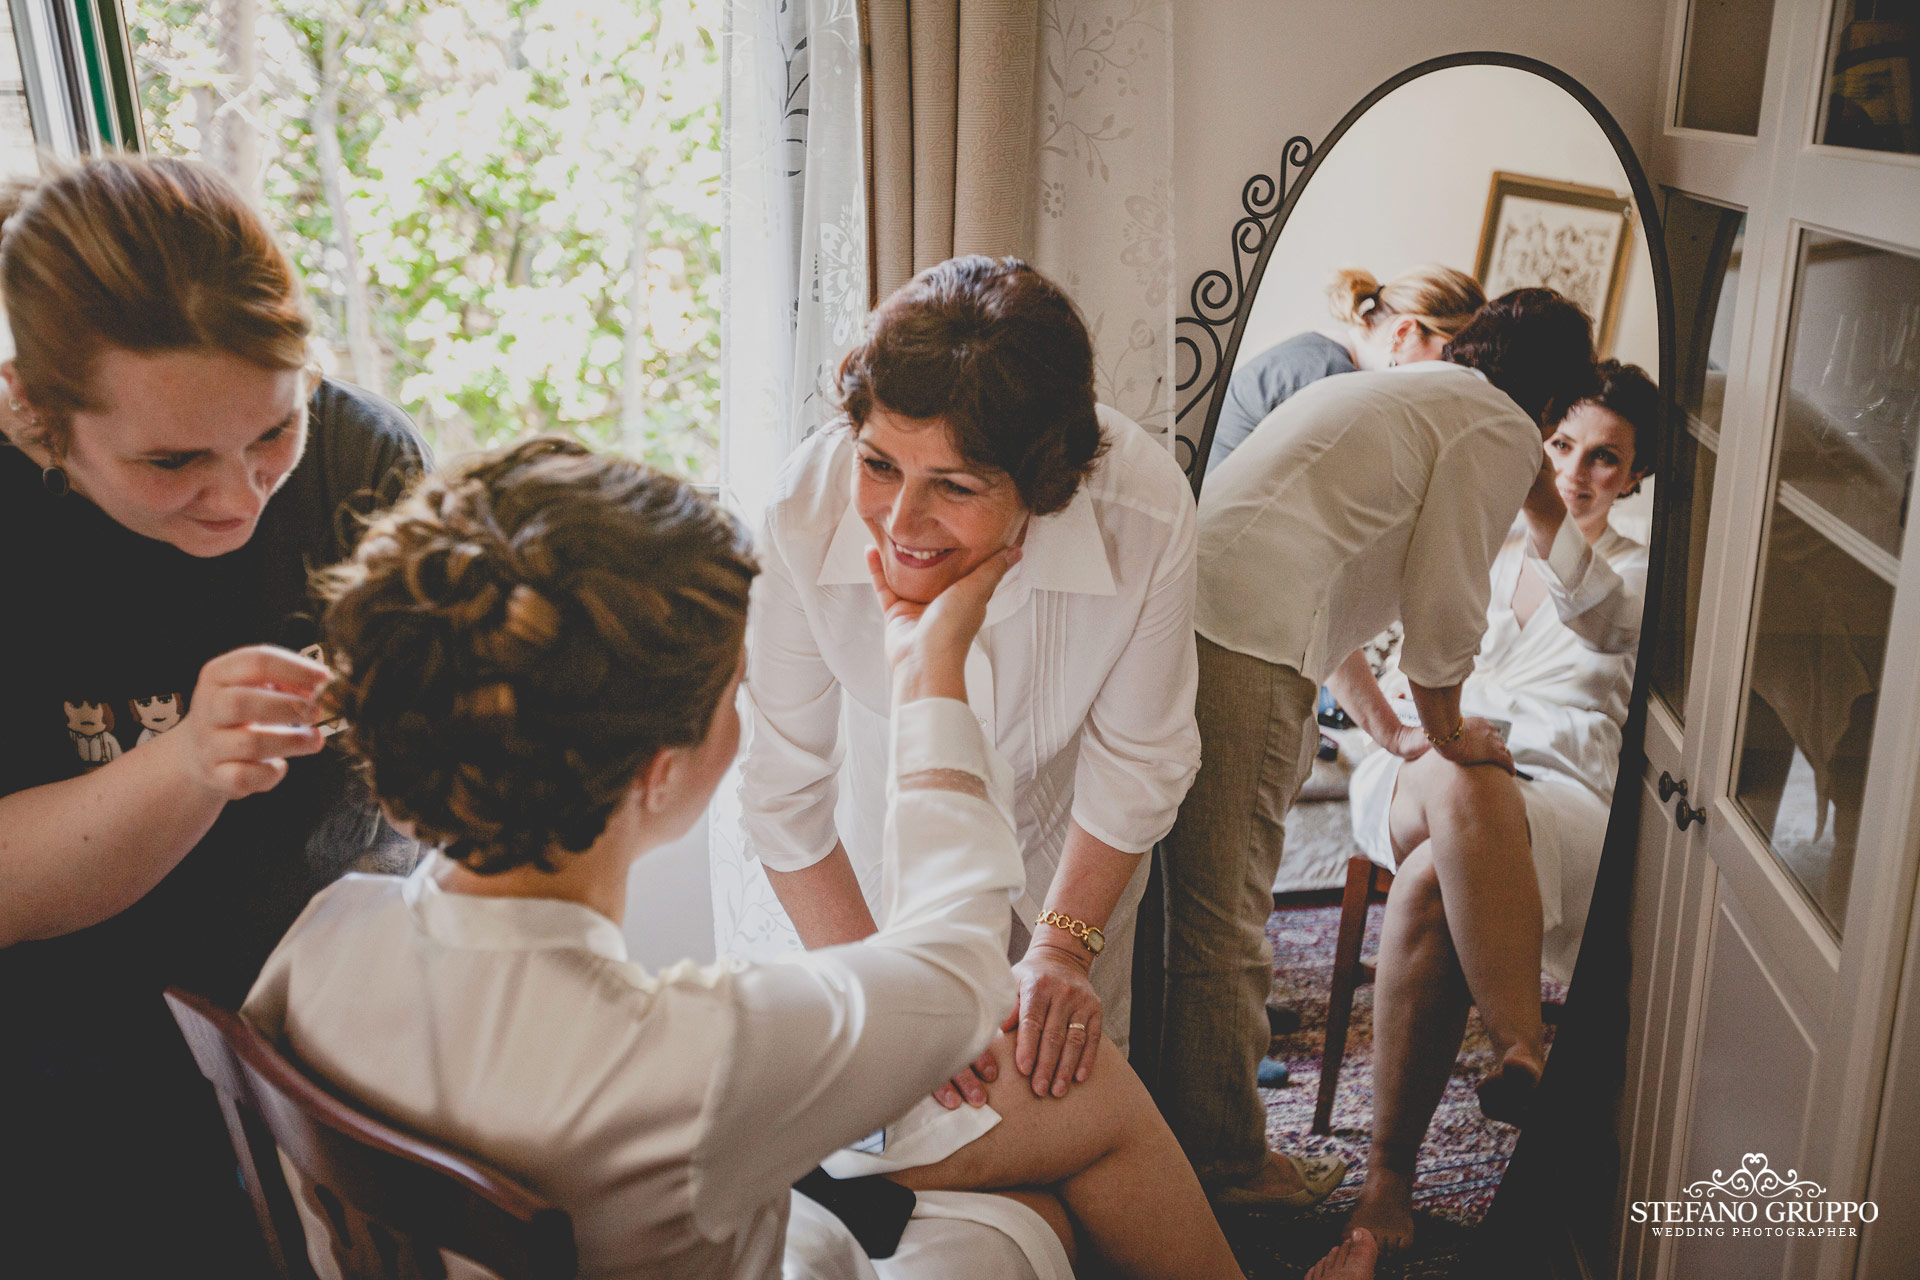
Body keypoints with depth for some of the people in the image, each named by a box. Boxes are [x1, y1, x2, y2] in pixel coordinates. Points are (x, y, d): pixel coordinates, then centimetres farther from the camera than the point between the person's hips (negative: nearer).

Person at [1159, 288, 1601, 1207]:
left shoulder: (1396, 390, 35)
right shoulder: (1502, 431, 7)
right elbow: (1444, 601, 4)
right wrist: (1443, 732, 23)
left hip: (1179, 607, 10)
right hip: (1246, 647, -10)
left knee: (1198, 898, 18)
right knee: (1225, 917, 0)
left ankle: (1179, 1125, 31)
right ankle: (1225, 1165, 13)